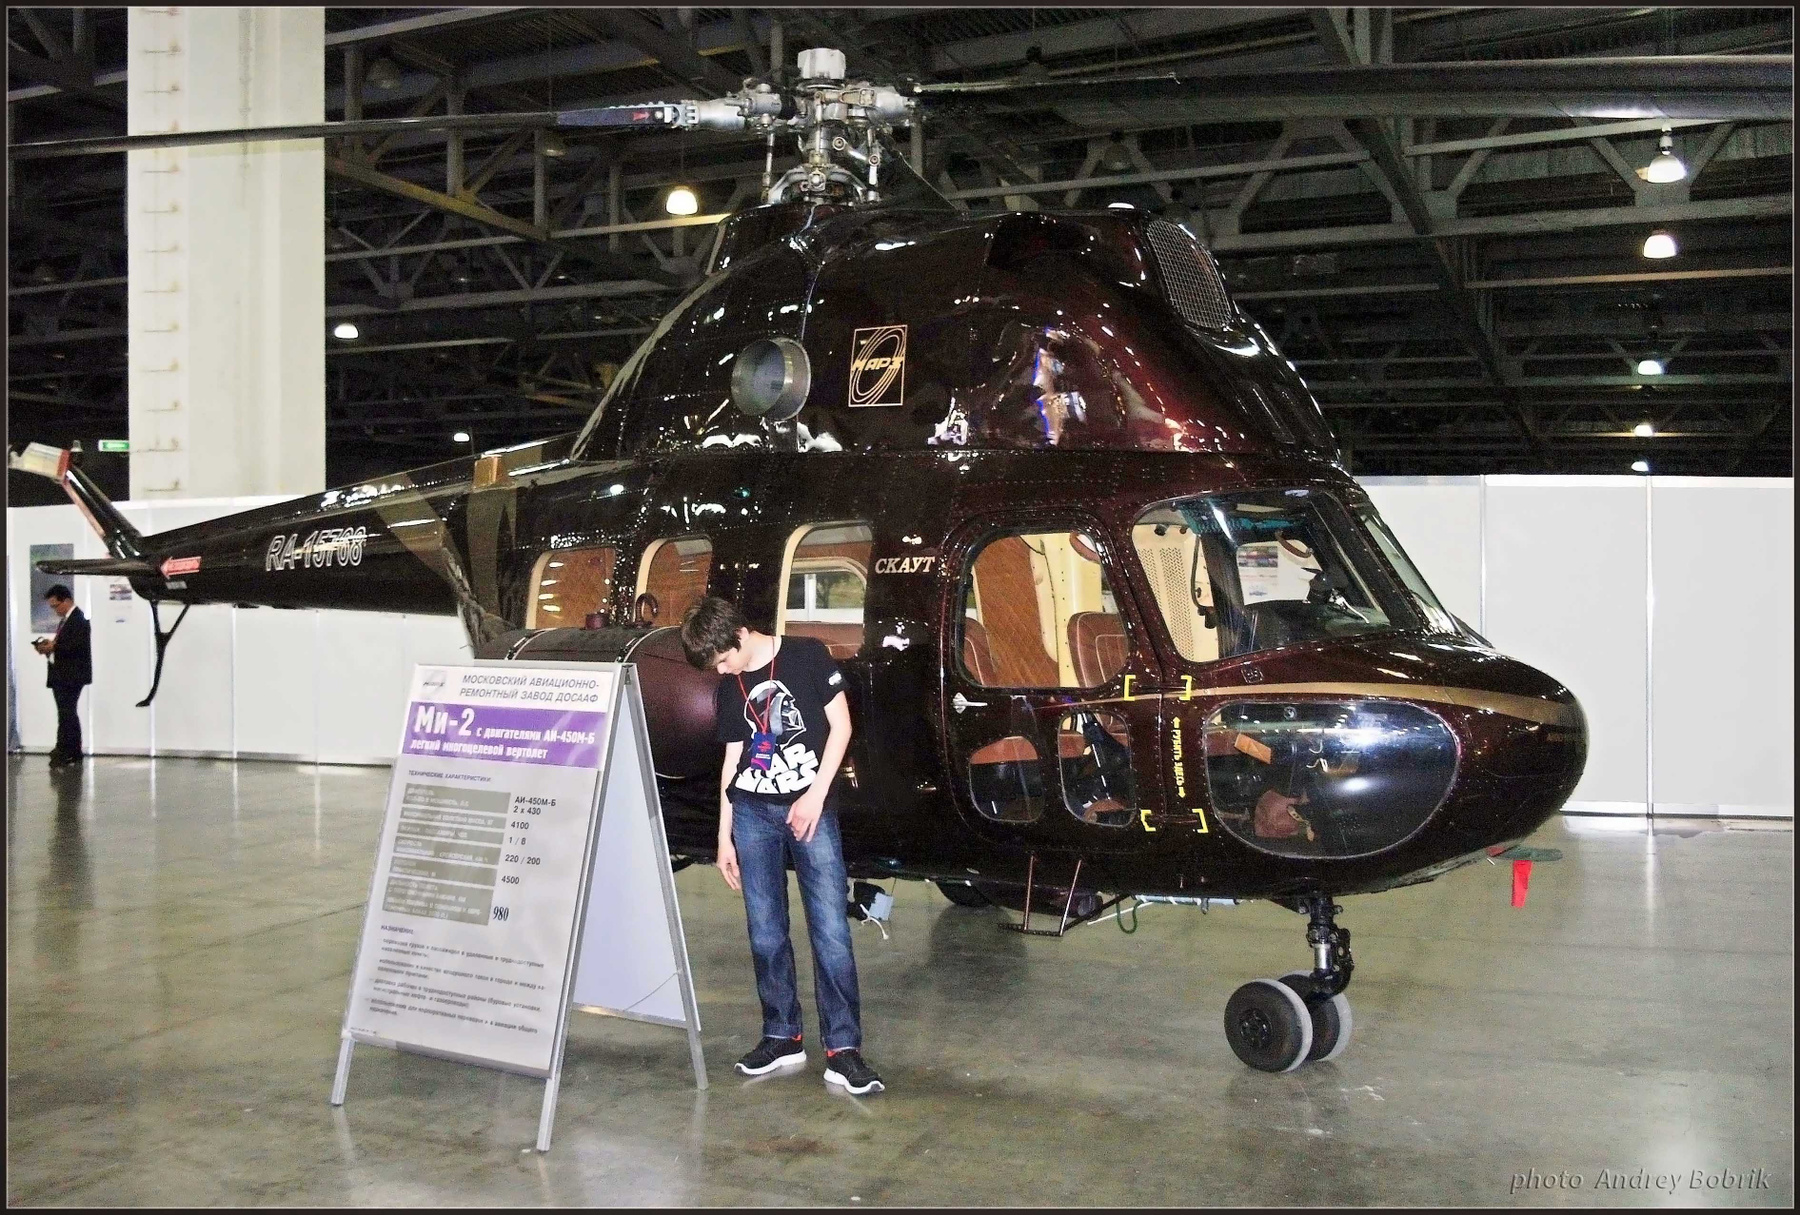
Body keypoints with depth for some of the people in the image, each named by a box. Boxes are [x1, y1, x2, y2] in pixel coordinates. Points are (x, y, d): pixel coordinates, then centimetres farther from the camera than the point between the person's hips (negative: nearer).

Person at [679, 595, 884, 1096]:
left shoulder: (807, 656, -1)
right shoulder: (729, 690, 13)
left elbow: (841, 725, -2)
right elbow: (732, 760, 17)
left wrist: (816, 795, -9)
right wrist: (724, 837, 15)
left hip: (810, 809, -4)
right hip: (752, 814, 4)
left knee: (830, 930, -9)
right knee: (765, 934, 4)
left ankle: (842, 1048, -5)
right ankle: (782, 1037, 16)